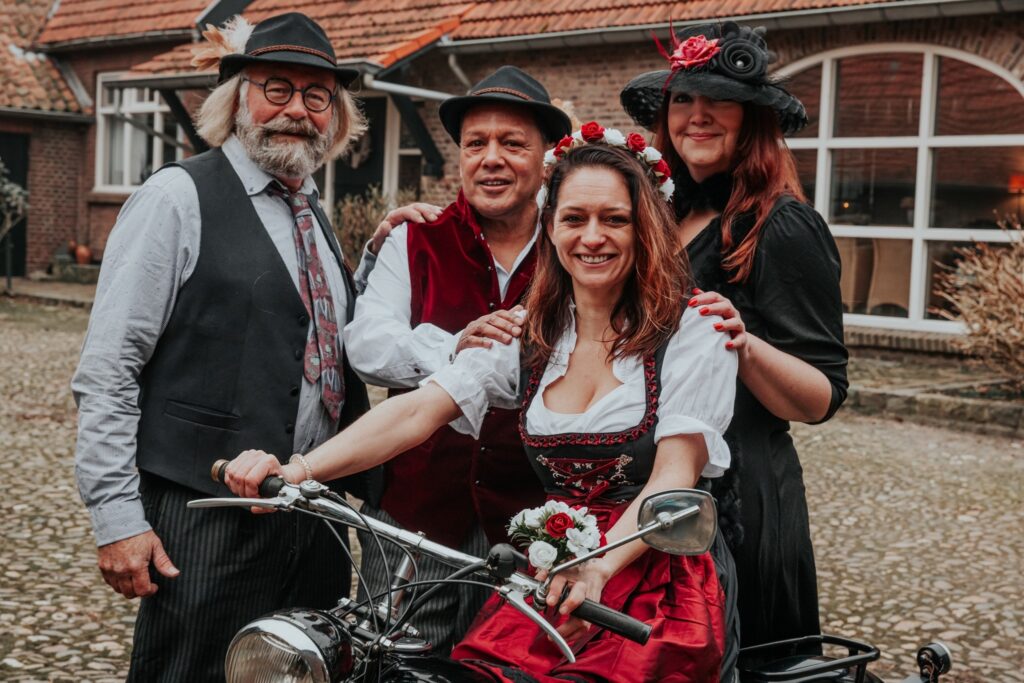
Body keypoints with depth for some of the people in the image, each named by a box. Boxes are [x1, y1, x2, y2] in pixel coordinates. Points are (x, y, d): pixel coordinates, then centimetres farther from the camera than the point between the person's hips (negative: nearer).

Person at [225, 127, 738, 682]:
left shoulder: (692, 335, -3)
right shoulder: (527, 337, 9)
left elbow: (676, 476, -12)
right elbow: (420, 409, -3)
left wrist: (598, 566, -31)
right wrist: (296, 472, -18)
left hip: (656, 579, -3)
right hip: (548, 574, 3)